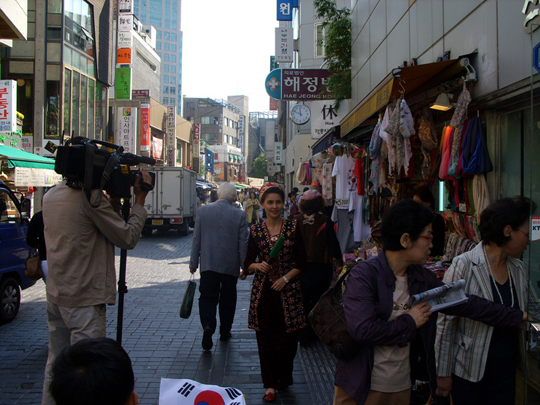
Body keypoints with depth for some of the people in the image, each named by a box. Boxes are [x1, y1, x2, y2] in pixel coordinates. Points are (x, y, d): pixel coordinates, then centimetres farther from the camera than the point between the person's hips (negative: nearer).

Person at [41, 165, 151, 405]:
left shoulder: (50, 196, 9)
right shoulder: (91, 196, -18)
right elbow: (128, 238, -13)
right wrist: (140, 199, -5)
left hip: (55, 295, 9)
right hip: (85, 298, -8)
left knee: (56, 364, 18)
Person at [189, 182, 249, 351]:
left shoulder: (203, 210, -4)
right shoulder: (239, 215, -8)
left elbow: (196, 239, 0)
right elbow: (243, 243, -5)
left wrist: (193, 263, 8)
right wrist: (245, 266, 5)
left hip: (208, 264, 0)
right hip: (230, 265, 0)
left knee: (207, 297, 4)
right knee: (227, 299, 15)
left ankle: (208, 325, -21)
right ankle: (225, 332, 25)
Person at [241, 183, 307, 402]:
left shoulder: (293, 228, 0)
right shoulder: (256, 231, 3)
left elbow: (301, 262, 1)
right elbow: (248, 263, 6)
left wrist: (285, 279, -10)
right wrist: (257, 266, -15)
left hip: (288, 292, -1)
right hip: (263, 291, 1)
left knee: (288, 338, 2)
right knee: (266, 339, 4)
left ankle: (284, 379, 25)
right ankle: (270, 383, 19)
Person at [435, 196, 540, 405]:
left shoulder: (519, 269, 4)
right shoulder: (464, 266, -16)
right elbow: (445, 323, -14)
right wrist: (443, 373, -12)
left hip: (507, 370, 6)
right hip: (469, 372, -5)